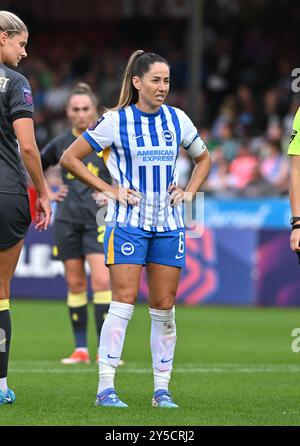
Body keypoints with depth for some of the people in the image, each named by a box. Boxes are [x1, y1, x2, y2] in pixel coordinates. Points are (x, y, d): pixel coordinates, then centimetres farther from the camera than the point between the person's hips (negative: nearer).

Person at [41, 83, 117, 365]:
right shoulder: (60, 143, 6)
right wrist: (47, 194, 10)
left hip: (99, 219, -3)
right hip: (67, 220, 3)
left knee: (102, 281, -14)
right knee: (75, 283, 4)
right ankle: (80, 349, 9)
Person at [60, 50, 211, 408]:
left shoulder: (177, 119, 8)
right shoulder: (115, 121, -5)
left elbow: (203, 158, 25)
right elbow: (70, 158, -1)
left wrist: (189, 191, 9)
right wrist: (109, 190, -6)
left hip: (168, 223, 4)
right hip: (128, 223, -4)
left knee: (164, 307, 3)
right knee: (123, 303, -11)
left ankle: (162, 389, 9)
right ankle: (106, 388, -9)